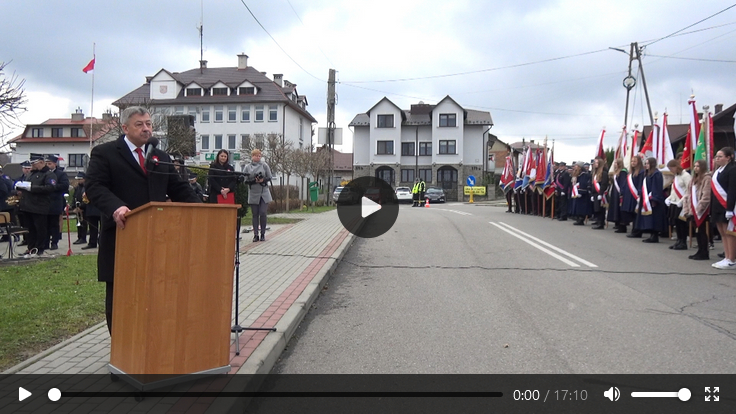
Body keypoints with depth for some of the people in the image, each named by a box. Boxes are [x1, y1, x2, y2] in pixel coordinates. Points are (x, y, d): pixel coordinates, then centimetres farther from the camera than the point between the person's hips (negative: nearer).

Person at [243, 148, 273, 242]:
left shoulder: (264, 165, 4)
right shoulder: (247, 167, 5)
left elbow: (269, 177, 5)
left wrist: (263, 180, -14)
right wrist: (254, 181, -14)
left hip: (264, 193, -1)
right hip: (253, 194, 1)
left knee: (263, 213, -6)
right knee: (255, 215, 4)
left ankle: (263, 234, 5)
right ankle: (255, 235, 9)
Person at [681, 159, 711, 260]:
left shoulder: (707, 178, -10)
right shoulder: (693, 180, 17)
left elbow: (706, 197, -17)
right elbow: (688, 195, 15)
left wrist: (698, 209, -17)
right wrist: (686, 209, 8)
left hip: (702, 211, -8)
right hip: (694, 211, 8)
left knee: (701, 231, -3)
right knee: (698, 231, 11)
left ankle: (704, 253, 4)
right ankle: (700, 252, 17)